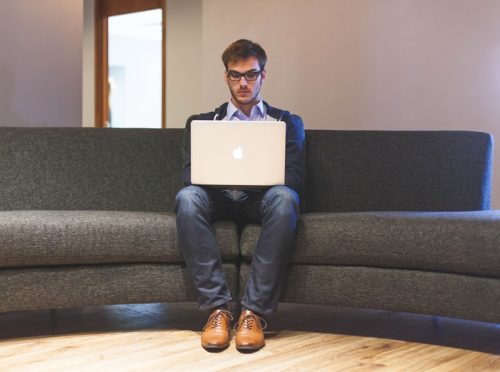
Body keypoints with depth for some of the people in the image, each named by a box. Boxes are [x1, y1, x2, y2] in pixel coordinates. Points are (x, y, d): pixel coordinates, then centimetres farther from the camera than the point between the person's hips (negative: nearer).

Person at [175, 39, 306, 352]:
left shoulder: (288, 123, 18)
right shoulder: (201, 123, 21)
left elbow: (294, 179, 3)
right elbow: (190, 175, 6)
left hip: (262, 201, -1)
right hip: (218, 200, 1)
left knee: (284, 197, -37)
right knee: (187, 197, -33)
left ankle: (254, 312, -34)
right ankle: (217, 307, -31)